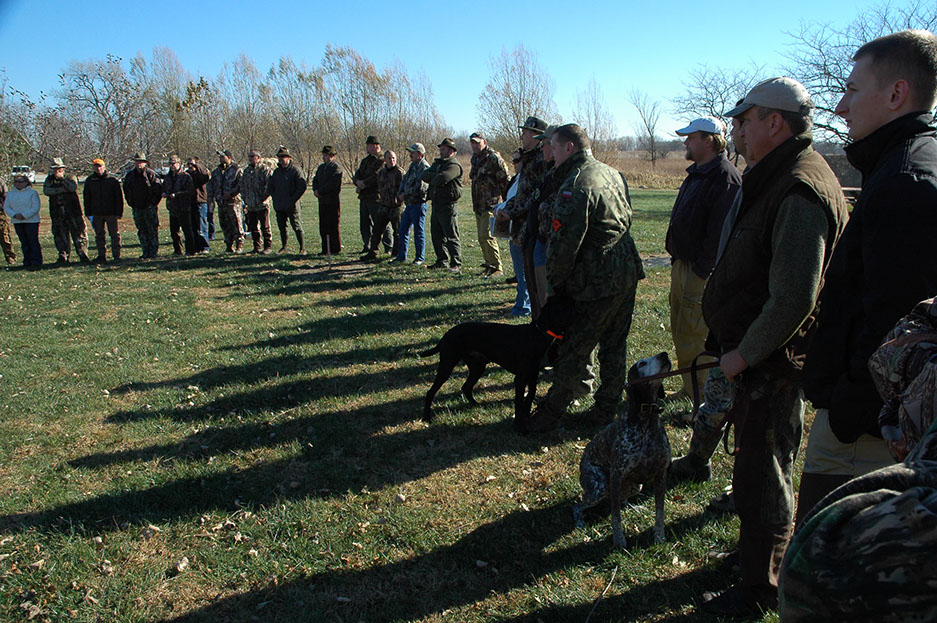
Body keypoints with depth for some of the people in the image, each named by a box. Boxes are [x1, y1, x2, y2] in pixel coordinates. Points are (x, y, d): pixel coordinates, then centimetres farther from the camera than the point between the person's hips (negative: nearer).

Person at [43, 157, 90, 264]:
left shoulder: (70, 177, 7)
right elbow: (46, 191, -6)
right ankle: (63, 257, 13)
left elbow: (73, 187, -15)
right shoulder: (50, 179, 13)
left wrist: (61, 178, -13)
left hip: (73, 211, -3)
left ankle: (83, 256, -1)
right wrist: (61, 189, -12)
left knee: (79, 233, -4)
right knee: (60, 235, 5)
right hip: (57, 214, 3)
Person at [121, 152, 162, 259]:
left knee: (152, 230, -4)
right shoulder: (130, 175, 11)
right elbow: (126, 189, 22)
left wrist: (153, 203, -9)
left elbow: (158, 190, -7)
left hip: (149, 207, -5)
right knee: (142, 231, 7)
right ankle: (145, 252, 13)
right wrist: (131, 203, 13)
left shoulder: (151, 174, -5)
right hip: (137, 208, 5)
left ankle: (153, 252, 0)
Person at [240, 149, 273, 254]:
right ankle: (257, 247, 20)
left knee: (265, 227, -2)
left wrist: (264, 197, -15)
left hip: (262, 205, -7)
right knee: (253, 227, 11)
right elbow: (242, 186, 21)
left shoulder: (264, 170, -6)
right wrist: (244, 199, 13)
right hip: (250, 205, 7)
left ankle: (268, 247, 6)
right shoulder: (246, 170, 15)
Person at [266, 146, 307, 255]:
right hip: (279, 206, 7)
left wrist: (293, 199, -15)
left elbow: (302, 187, -12)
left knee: (297, 227, -5)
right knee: (281, 227, 12)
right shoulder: (276, 171, 14)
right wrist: (275, 197, 6)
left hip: (292, 206, -6)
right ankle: (283, 247, 22)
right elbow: (270, 186, 22)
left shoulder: (296, 170, -6)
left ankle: (302, 248, 1)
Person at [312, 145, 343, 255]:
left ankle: (335, 250, 3)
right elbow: (315, 180, 18)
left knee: (333, 227, -4)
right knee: (323, 227, 8)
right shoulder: (321, 167, 19)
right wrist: (315, 190, -1)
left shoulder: (336, 168, -8)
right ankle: (325, 250, 15)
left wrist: (320, 192, -13)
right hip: (322, 202, 8)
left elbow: (332, 184, -17)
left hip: (333, 202, -8)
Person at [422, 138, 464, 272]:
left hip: (448, 205, -9)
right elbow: (425, 175, 5)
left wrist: (432, 180, -4)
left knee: (451, 236, -7)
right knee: (436, 234, 13)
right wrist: (436, 176, -12)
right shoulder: (437, 163, 19)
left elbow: (441, 179, -24)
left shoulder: (454, 165, -9)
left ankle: (456, 263, -3)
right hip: (436, 204, 9)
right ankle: (442, 260, 24)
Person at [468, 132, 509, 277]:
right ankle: (489, 265, 22)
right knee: (482, 237, 12)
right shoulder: (474, 159, 16)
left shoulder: (493, 158, -11)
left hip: (491, 205, -9)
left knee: (487, 235, -13)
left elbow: (505, 180, -12)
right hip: (478, 205, 9)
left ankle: (497, 268, -6)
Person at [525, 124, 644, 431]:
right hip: (627, 273, 9)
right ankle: (607, 408, 29)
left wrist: (554, 283, -8)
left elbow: (564, 242, -20)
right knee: (614, 346, 17)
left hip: (597, 281, -9)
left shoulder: (576, 184, -17)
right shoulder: (612, 173, 12)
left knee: (574, 351, 1)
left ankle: (551, 413, 12)